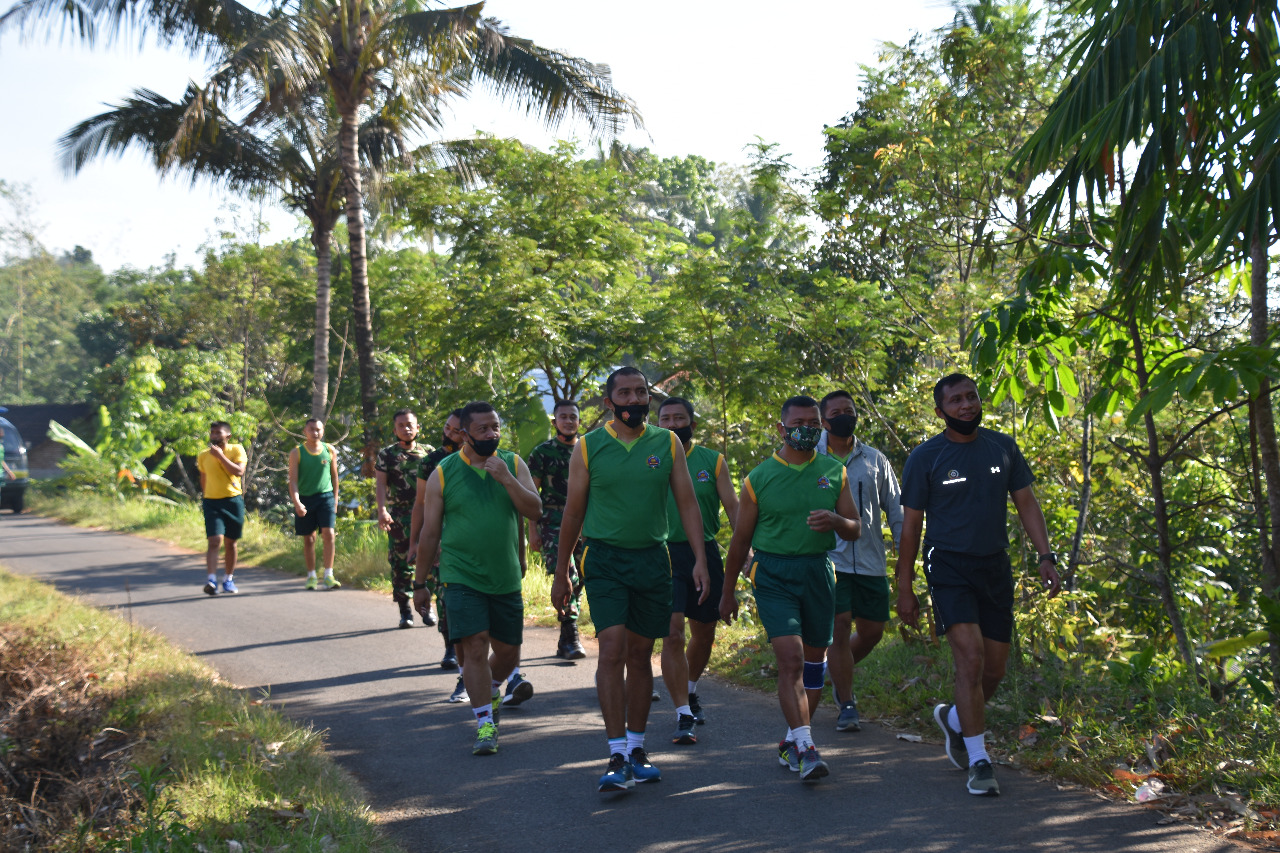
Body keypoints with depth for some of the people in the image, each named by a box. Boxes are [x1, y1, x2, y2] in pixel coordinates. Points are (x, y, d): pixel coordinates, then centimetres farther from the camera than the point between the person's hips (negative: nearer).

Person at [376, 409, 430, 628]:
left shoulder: (427, 453, 12)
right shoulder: (387, 454, 8)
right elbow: (380, 483, -1)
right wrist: (382, 510, -15)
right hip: (398, 516, -1)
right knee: (400, 564, 1)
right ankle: (405, 611, 8)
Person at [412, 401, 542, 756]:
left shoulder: (513, 464, 4)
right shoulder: (443, 474, -2)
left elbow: (534, 510, -7)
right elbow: (429, 533, 3)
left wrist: (506, 479, -20)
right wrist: (419, 583, 5)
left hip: (506, 578, 3)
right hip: (462, 577, -3)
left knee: (508, 649, 13)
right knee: (474, 646, -13)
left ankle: (490, 692, 43)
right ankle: (485, 723, -5)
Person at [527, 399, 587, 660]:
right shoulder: (542, 452, 1)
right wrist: (532, 530, -5)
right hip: (553, 524, -4)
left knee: (578, 582, 6)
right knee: (567, 578, -18)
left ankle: (566, 642, 16)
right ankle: (571, 638, -17)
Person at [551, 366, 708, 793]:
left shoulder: (667, 443, 5)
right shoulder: (588, 447, 0)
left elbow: (687, 503, 5)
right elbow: (573, 511, 5)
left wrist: (700, 558, -6)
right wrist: (561, 573, 6)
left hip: (652, 558, 2)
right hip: (604, 558, -2)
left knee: (640, 654, 9)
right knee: (612, 649, -13)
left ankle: (637, 748, 20)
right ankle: (617, 756, -12)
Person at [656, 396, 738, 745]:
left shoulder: (713, 461, 6)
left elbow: (732, 508, 2)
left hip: (705, 552, 3)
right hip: (664, 554, -2)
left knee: (704, 635, 13)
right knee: (672, 634, -14)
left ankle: (690, 692, 40)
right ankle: (684, 716, -9)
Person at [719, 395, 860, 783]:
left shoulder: (834, 472, 8)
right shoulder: (759, 478, 1)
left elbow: (855, 530, 10)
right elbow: (741, 538, 8)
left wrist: (836, 520, -14)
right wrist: (728, 591, 11)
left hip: (818, 572, 4)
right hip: (773, 573, -3)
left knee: (813, 660, 10)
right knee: (790, 658, -16)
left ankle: (792, 740, 26)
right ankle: (806, 749, -19)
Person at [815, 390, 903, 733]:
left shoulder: (874, 460, 10)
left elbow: (895, 509, 13)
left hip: (871, 561, 3)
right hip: (829, 559, -3)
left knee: (872, 630, 6)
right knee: (840, 625, -10)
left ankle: (838, 671, 36)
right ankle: (847, 706, 1)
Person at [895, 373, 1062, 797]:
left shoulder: (1003, 447, 6)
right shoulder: (925, 457, -4)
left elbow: (1026, 504, 10)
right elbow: (911, 524, 0)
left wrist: (1046, 556, -2)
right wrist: (904, 588, -2)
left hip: (995, 567, 4)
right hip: (949, 567, -4)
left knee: (994, 670, 8)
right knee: (970, 658, -17)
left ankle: (954, 719, 38)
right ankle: (978, 762, -8)